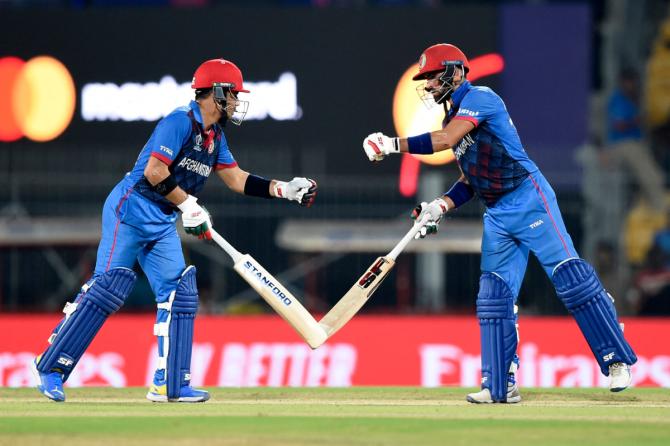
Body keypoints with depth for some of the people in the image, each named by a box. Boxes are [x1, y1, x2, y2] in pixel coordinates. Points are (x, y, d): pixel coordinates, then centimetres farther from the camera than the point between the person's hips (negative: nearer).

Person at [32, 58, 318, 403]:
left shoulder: (215, 136, 13)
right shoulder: (180, 122, -16)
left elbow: (236, 179, 19)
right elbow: (154, 171, -24)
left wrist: (285, 190, 11)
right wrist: (188, 205, -19)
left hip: (162, 225, 9)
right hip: (130, 212, -9)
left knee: (180, 294, 3)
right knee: (107, 289, -14)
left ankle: (169, 385, 6)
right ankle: (51, 368, -10)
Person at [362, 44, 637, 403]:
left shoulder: (480, 98, -10)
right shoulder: (454, 117, 18)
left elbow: (444, 141, -24)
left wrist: (393, 144, -19)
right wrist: (440, 206, 4)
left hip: (528, 198, -10)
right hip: (496, 214, 10)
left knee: (569, 276, -15)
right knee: (493, 297, 5)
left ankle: (617, 360, -13)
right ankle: (500, 386, 8)